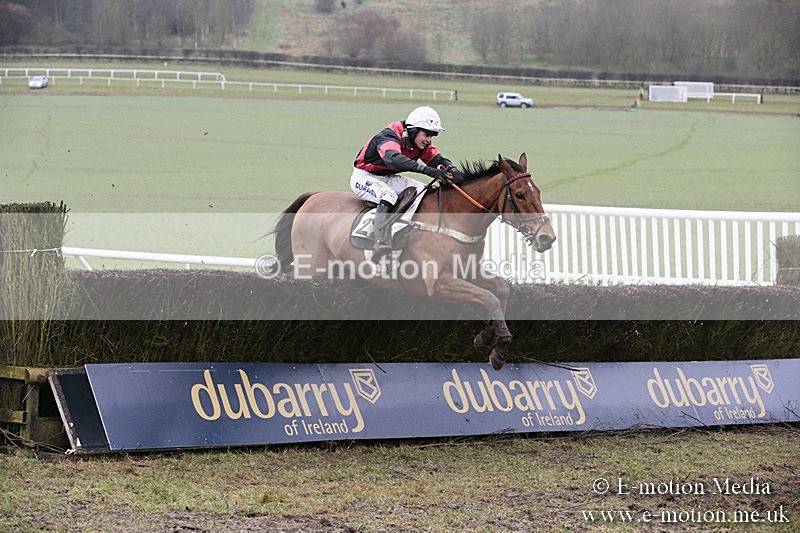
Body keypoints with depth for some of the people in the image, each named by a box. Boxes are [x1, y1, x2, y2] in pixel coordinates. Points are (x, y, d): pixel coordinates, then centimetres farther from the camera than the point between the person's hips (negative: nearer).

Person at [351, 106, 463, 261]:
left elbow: (437, 159, -8)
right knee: (388, 195, -36)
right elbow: (393, 158, -48)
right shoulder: (388, 137, -30)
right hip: (364, 177, -8)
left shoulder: (421, 144, -3)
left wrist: (452, 170, -33)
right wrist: (428, 170, -58)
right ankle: (381, 245, -44)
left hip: (388, 178, 8)